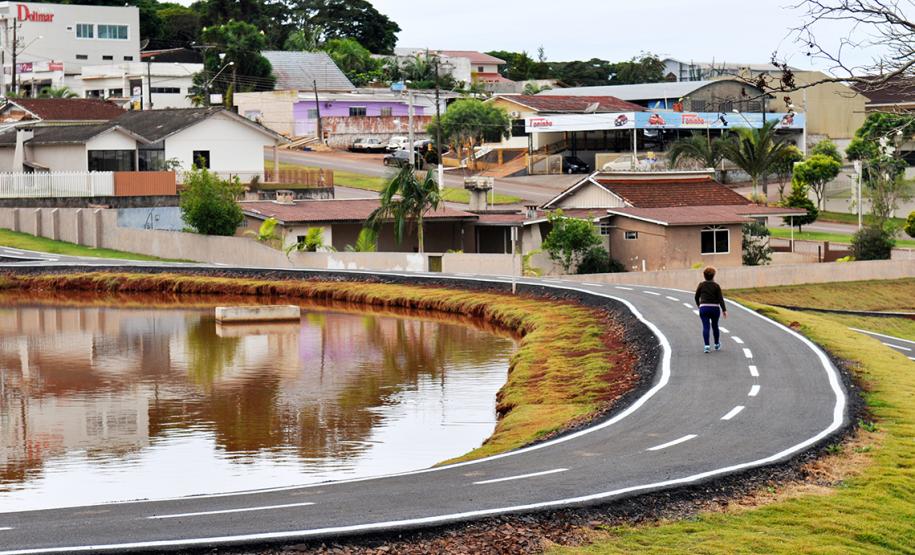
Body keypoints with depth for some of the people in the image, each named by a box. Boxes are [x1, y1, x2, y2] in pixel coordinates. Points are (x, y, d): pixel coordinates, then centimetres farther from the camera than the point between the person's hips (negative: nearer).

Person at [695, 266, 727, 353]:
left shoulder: (701, 285, 0)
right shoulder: (716, 286, -3)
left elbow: (697, 297, 9)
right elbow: (720, 299, -10)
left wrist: (698, 305, 27)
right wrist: (724, 310, -11)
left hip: (704, 308, 0)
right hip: (715, 308, 0)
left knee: (705, 327, -4)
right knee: (715, 326, 17)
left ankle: (706, 346, -16)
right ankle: (717, 345, 31)